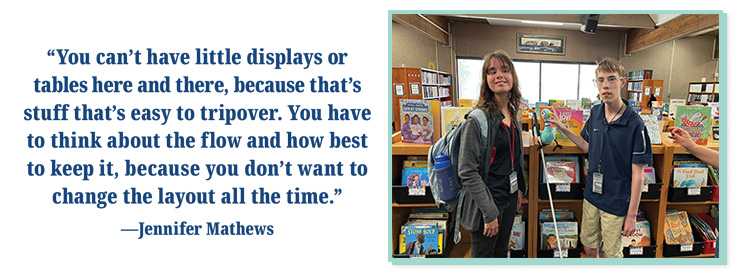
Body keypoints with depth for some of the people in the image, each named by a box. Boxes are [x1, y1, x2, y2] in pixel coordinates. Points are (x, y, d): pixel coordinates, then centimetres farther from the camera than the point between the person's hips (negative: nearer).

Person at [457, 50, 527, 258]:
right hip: (487, 201, -7)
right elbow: (467, 172, -22)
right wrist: (490, 212, -21)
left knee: (501, 252, 21)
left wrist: (519, 189, 16)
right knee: (483, 256, 8)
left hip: (510, 197, 7)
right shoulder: (478, 119, -19)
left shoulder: (512, 116, 5)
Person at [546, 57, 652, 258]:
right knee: (589, 245, 21)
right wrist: (562, 128, 4)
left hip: (616, 202, -5)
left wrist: (632, 215, -14)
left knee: (612, 253, 12)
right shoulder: (595, 113, -2)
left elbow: (637, 174, -15)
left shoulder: (635, 124, -19)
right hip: (592, 194, 5)